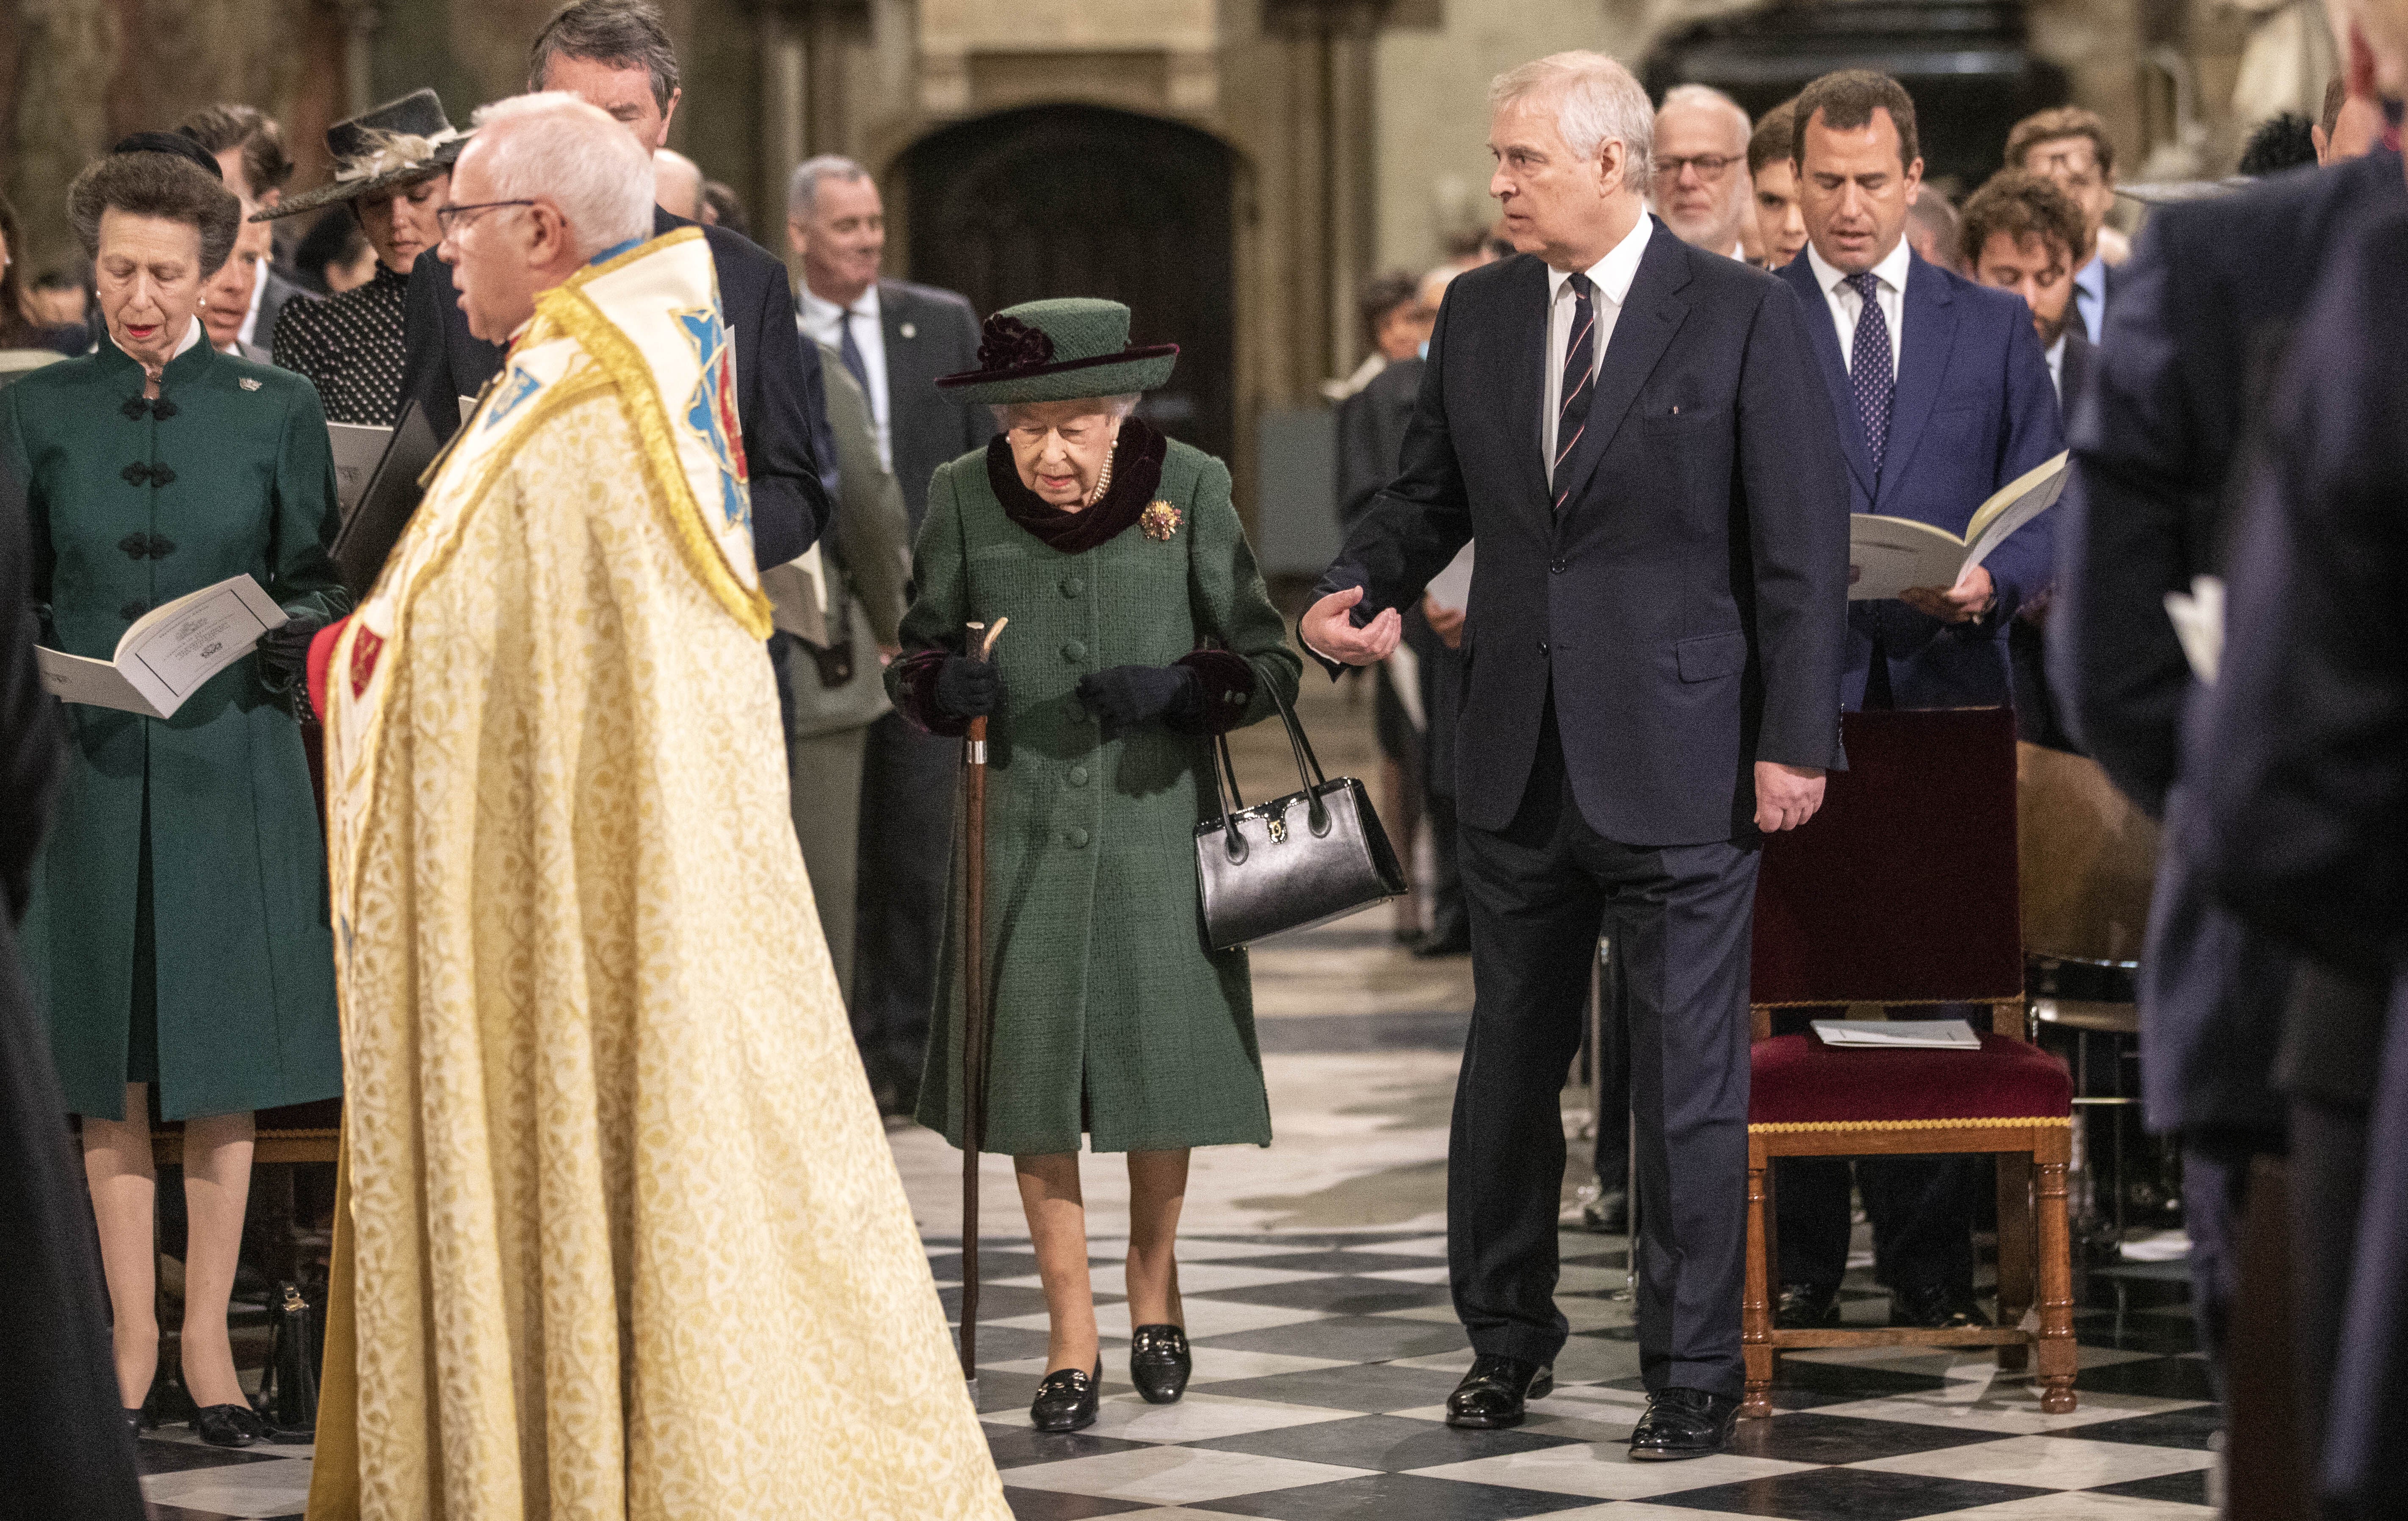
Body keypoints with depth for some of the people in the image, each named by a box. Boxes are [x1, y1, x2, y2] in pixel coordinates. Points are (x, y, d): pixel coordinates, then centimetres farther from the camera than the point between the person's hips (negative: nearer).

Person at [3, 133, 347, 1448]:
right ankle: (133, 1335, 11)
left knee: (221, 1065, 1)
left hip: (229, 761, -1)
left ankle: (208, 1338, 8)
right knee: (109, 1066, 3)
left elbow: (319, 587, 6)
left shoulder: (276, 410, 4)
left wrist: (272, 627, -14)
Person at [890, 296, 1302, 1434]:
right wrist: (944, 686, -16)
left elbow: (1270, 660, -1)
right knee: (1034, 1072, 1)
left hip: (1155, 817, -1)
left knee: (1162, 1059, 4)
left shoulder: (1189, 489, -6)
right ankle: (1070, 1332, 13)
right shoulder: (964, 497, -2)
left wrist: (1178, 689, -20)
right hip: (1024, 825, 1)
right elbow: (914, 654, 8)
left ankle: (1154, 1279, 31)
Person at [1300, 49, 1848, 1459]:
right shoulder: (1477, 316, 8)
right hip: (1521, 757, 5)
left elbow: (1805, 546, -7)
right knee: (1510, 1061, 13)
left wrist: (1796, 740, -11)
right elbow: (1432, 493, 17)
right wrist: (1359, 585, -4)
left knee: (1690, 1076, 0)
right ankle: (1507, 1336, 27)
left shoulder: (1744, 316, -6)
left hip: (1682, 756, -5)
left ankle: (1695, 1371, 10)